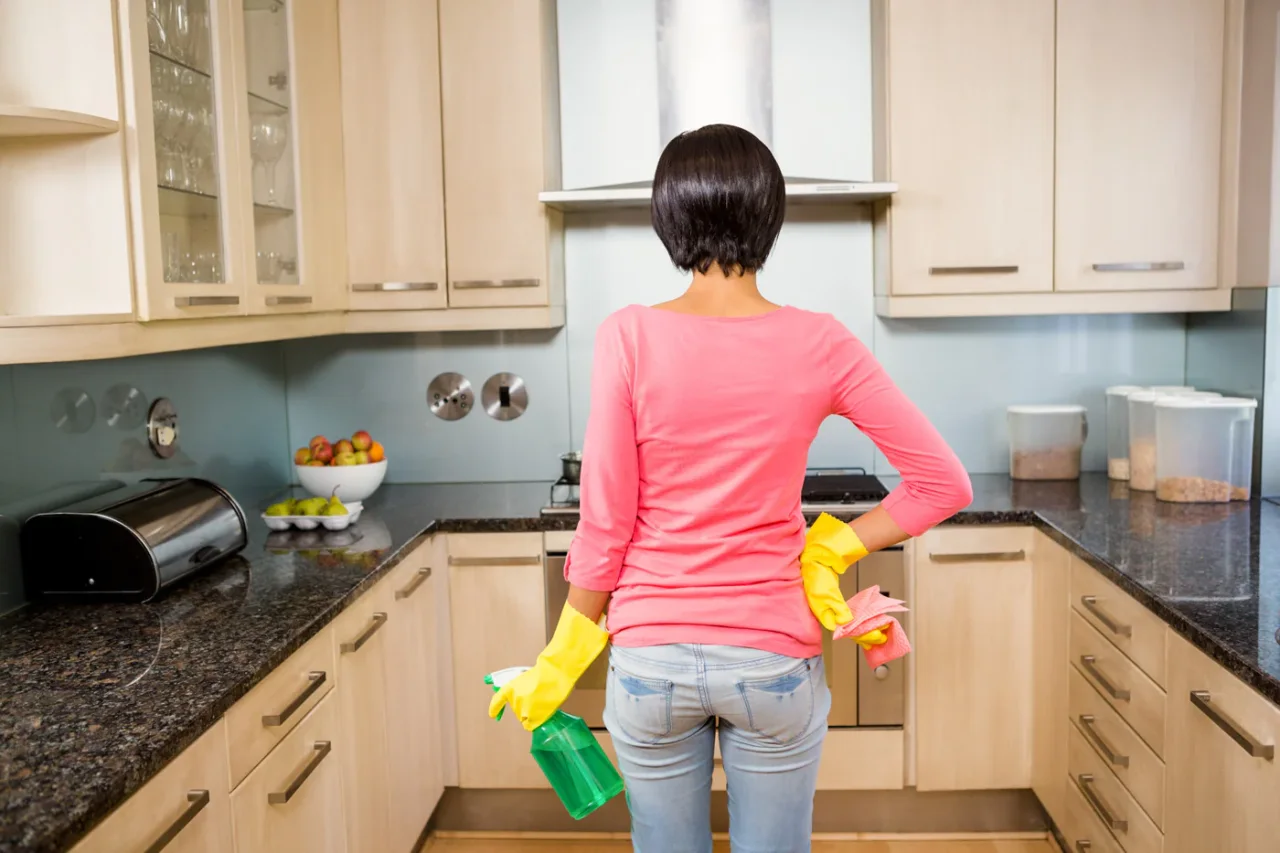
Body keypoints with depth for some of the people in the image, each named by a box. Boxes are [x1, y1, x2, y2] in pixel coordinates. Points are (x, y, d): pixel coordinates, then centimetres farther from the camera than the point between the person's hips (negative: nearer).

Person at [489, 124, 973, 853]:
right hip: (775, 660, 1)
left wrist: (561, 663, 1)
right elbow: (945, 483, -6)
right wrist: (830, 551, 1)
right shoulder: (819, 344, -9)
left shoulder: (631, 338, -13)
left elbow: (606, 524, -11)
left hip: (651, 658, 0)